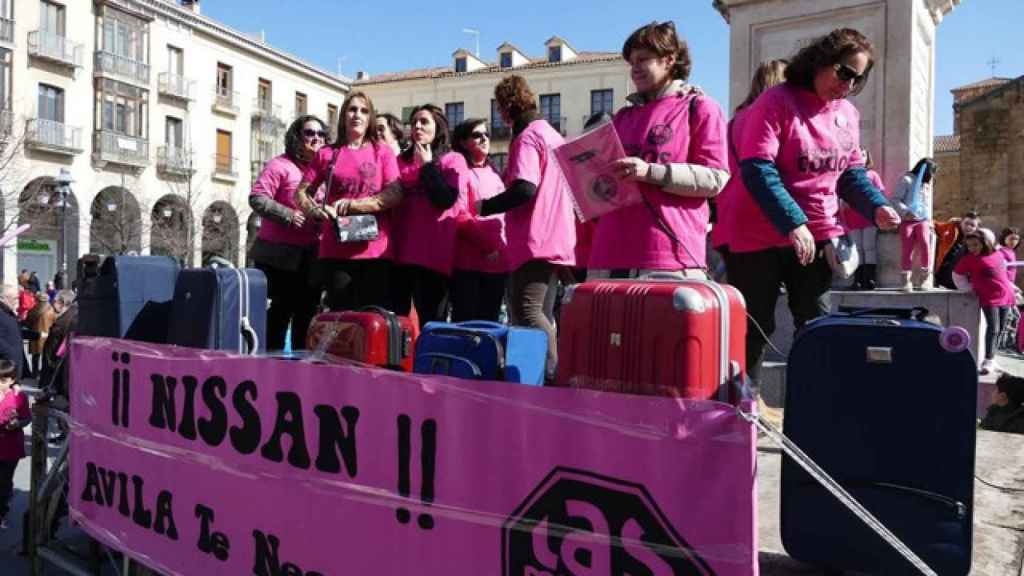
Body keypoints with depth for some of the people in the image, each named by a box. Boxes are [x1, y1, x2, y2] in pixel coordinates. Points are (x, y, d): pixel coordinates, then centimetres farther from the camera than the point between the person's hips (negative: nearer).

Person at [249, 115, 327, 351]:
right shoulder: (281, 165, -6)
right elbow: (257, 198, -14)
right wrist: (288, 216, -20)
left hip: (311, 256, 6)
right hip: (280, 255, -6)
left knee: (306, 313, 10)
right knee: (280, 311, 0)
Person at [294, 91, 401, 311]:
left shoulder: (383, 151, 8)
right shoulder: (327, 154, 12)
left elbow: (395, 194, -4)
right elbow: (300, 192, 13)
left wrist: (352, 205, -13)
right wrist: (315, 211, -9)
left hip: (376, 250, -1)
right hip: (336, 251, 1)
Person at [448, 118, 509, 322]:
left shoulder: (493, 172, 19)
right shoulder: (460, 169, -1)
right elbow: (460, 215, -10)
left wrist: (504, 247, 8)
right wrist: (486, 246, -13)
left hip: (498, 261, 6)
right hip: (469, 261, -6)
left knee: (490, 323, 9)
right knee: (465, 323, -5)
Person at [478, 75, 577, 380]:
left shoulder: (526, 137, -9)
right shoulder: (554, 135, 19)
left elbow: (524, 189, -21)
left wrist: (485, 206, -8)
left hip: (535, 241, -10)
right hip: (559, 241, 10)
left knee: (527, 310, -11)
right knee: (541, 313, 12)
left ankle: (552, 372, -17)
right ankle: (553, 372, 12)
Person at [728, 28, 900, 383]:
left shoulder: (847, 114, 9)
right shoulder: (776, 103, -12)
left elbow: (852, 173, 14)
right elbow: (757, 170, -21)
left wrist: (876, 207, -6)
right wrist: (793, 224, -28)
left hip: (819, 236, 6)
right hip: (761, 238, -6)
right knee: (754, 329, 3)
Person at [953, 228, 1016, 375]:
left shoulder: (998, 255, 6)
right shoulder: (968, 259, -8)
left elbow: (1003, 274, 21)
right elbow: (957, 275, 3)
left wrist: (1012, 289, 22)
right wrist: (968, 288, 2)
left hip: (1006, 297, 5)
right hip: (989, 298, -5)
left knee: (1000, 330, 10)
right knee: (993, 329, -15)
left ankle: (991, 359, 20)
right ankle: (988, 361, -15)